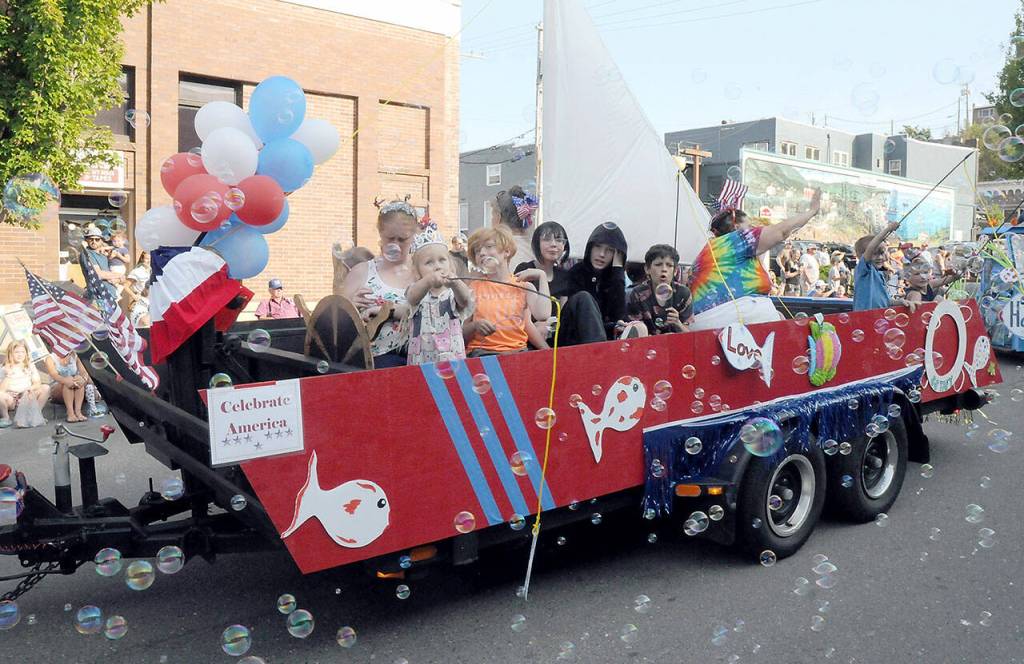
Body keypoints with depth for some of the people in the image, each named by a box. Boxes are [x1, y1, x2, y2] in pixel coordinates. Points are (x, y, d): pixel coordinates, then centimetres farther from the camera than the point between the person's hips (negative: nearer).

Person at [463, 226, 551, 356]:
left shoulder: (524, 285, 10)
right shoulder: (473, 287, 11)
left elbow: (542, 315, -11)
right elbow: (462, 333, 11)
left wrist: (542, 277, 0)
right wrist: (475, 325, -11)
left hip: (517, 350, 2)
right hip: (483, 351, -2)